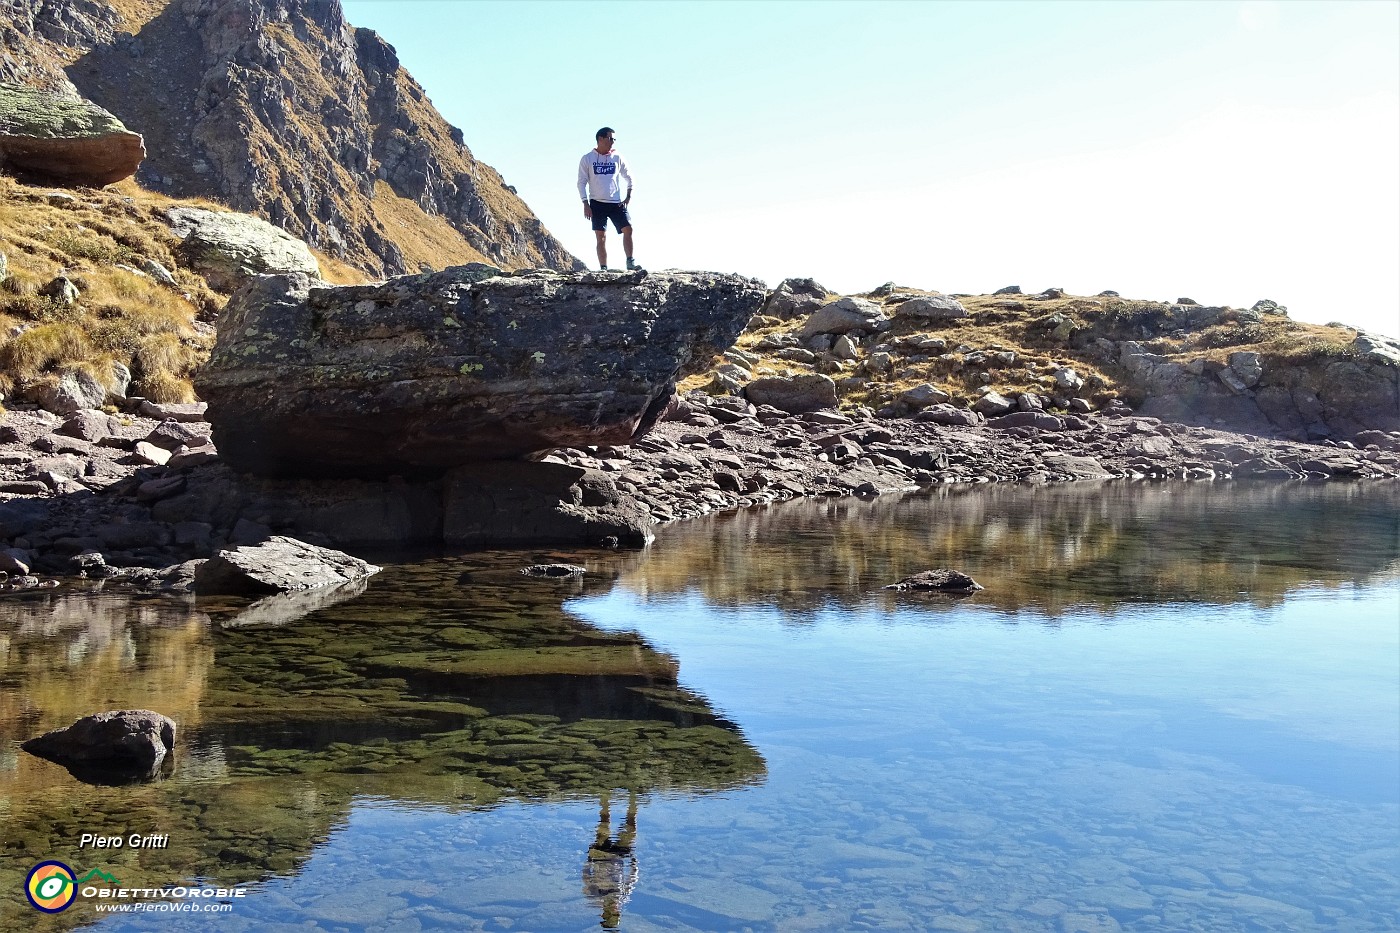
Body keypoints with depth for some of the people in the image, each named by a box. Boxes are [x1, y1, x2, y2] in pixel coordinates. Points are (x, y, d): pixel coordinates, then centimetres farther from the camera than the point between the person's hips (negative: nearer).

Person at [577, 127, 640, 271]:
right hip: (597, 203, -2)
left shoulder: (617, 157, 7)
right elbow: (582, 182, 3)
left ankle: (630, 261, -1)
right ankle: (603, 268, 0)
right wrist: (585, 204, -6)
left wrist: (629, 195, 4)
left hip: (617, 203, 2)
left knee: (628, 229, -11)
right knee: (601, 236, -3)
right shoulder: (587, 159, 2)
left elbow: (628, 176, 16)